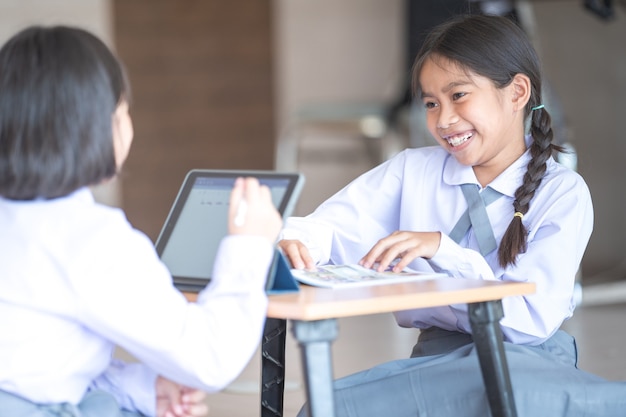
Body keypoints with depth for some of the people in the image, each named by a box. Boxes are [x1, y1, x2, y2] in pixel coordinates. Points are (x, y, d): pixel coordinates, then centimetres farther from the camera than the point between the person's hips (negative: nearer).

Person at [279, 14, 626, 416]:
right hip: (438, 355, 4)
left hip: (527, 362, -4)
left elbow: (532, 320, -11)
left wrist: (441, 249, -20)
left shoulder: (562, 193, -2)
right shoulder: (412, 170, 9)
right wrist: (296, 241, -22)